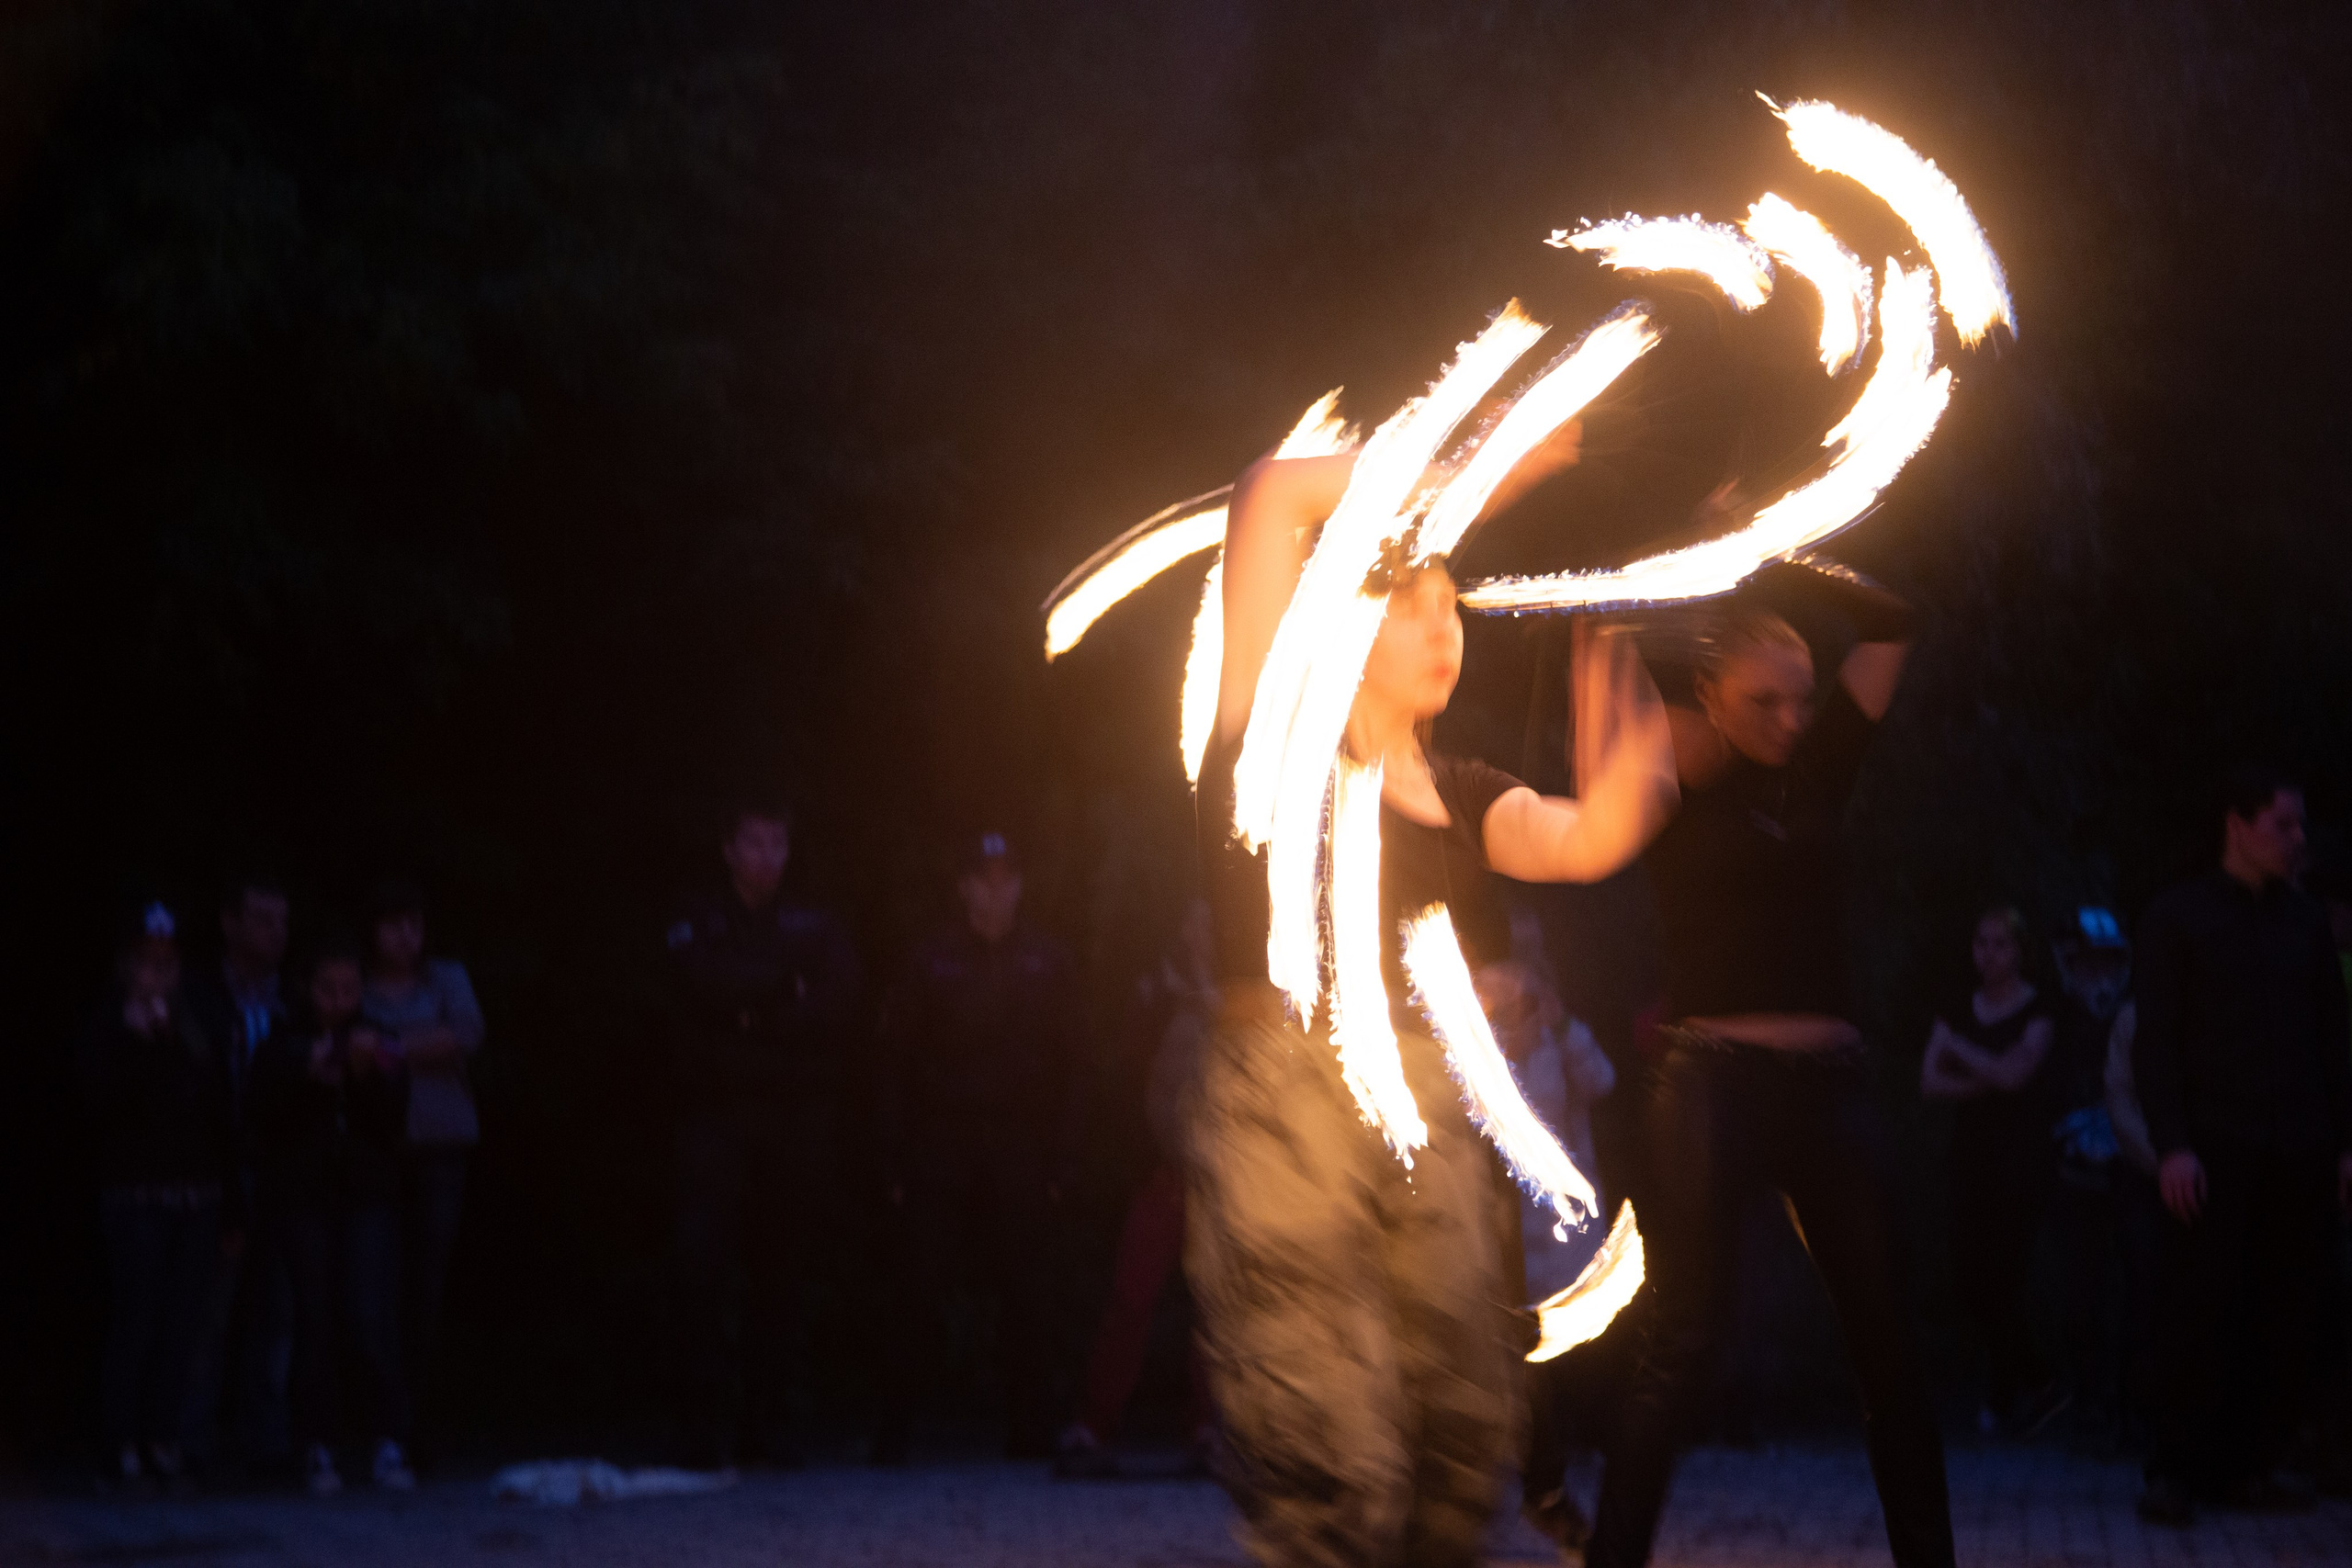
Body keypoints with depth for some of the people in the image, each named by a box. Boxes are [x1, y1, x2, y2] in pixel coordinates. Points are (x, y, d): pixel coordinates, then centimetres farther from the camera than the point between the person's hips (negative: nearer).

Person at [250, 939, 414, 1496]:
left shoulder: (377, 1047, 9)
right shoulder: (283, 1049, 6)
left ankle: (388, 1445, -8)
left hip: (368, 1196, 0)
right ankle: (318, 1449, 2)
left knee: (373, 1321, -11)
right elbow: (266, 1121, -2)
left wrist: (369, 1076, -15)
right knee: (317, 1323, -4)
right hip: (305, 1198, 0)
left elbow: (394, 1122, 0)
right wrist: (307, 1079, -16)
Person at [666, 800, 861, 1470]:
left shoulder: (814, 929, 14)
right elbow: (714, 987, -10)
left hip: (797, 1118, 2)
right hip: (716, 1118, -2)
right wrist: (786, 982, -2)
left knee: (786, 1270, 0)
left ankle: (771, 1421, 6)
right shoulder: (695, 922, 9)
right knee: (706, 1268, -11)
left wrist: (754, 1019, -9)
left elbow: (835, 1006, -2)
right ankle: (708, 1421, -11)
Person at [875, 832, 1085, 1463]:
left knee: (1027, 1298, 0)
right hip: (941, 1155, -1)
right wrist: (899, 1160, -4)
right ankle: (896, 1428, 1)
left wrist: (1059, 1155, -3)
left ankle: (1030, 1429, 6)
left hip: (1022, 1154, 1)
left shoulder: (1049, 962, 8)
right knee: (923, 1298, -4)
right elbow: (899, 1063, 4)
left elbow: (1069, 1063, 6)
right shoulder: (929, 962, 6)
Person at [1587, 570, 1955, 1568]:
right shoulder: (1672, 785, 0)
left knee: (1887, 1343, 7)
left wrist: (1767, 575, 2)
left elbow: (1888, 625, 7)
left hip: (1831, 1083, 5)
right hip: (1712, 1081, -5)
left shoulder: (1817, 770, 10)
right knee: (1680, 1346, -8)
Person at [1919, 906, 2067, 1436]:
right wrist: (1986, 1081, -13)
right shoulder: (1957, 1015, 13)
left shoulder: (2037, 1013, -2)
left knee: (2002, 1280, -9)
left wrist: (1959, 1049, -4)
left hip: (2021, 1157, -6)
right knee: (1969, 1281, 1)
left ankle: (2001, 1399, 3)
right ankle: (2040, 1383, 15)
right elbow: (1930, 1081, 2)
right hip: (1971, 1154, 6)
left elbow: (2014, 1073, -16)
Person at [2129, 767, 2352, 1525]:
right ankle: (2178, 1470, -2)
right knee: (2204, 1313, -7)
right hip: (2216, 1147, -4)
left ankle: (2246, 1462, 4)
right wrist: (2171, 1146, -12)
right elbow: (2155, 1042, -2)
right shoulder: (2178, 918, 4)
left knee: (2286, 1318, -2)